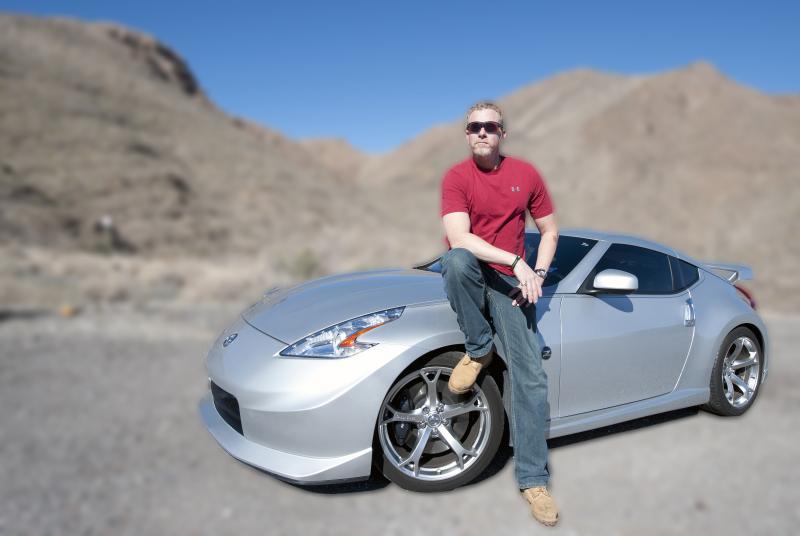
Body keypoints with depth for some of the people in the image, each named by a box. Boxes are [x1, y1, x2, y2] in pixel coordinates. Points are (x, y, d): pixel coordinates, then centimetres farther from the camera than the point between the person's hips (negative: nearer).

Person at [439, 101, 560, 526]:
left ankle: (533, 479, 4)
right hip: (469, 277, -2)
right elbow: (458, 238, -21)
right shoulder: (456, 177, -7)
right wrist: (516, 261, -28)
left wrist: (536, 275, -4)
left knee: (531, 377, -9)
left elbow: (549, 231, 12)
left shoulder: (526, 174, 4)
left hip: (509, 283, 2)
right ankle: (479, 351, -15)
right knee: (458, 259, -39)